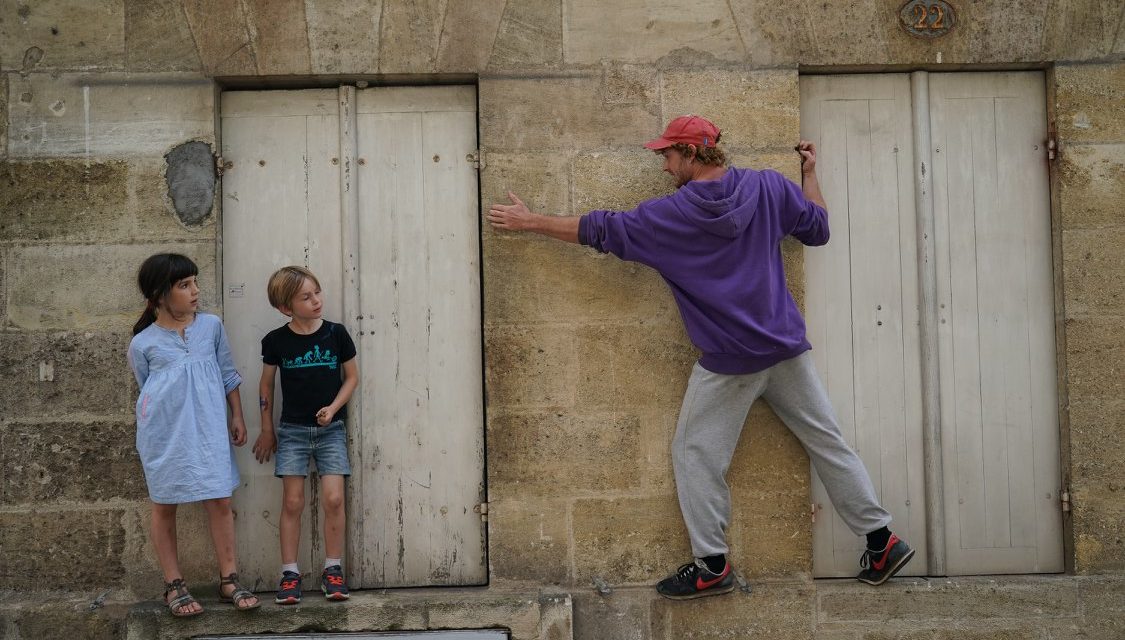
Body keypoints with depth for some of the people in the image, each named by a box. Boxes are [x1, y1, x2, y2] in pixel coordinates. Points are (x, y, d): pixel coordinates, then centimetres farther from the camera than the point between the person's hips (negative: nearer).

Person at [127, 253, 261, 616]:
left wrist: (237, 417, 10)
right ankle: (174, 586, 19)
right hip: (164, 434, -1)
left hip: (208, 429, 1)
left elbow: (228, 375, 12)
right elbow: (147, 392, 10)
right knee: (165, 506, 7)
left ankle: (228, 580, 11)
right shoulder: (142, 344, -1)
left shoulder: (211, 326, 5)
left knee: (219, 502, 0)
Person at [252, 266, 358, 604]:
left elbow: (351, 377, 5)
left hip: (330, 428, 0)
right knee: (292, 501, -1)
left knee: (333, 499, -8)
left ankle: (333, 569, 6)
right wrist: (267, 429, 11)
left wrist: (333, 408, -10)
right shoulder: (276, 341, -4)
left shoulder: (336, 333, -5)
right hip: (292, 429, 0)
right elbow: (266, 384, 8)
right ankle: (290, 573, 8)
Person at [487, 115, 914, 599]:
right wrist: (810, 173, 26)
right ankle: (882, 542, 19)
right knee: (828, 442, 13)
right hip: (788, 348, 5)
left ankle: (712, 565, 12)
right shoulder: (769, 187, 1)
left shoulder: (669, 214, -8)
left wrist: (529, 222, 10)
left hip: (729, 361, -5)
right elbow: (817, 229, 12)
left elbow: (598, 230, -1)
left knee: (695, 454, 8)